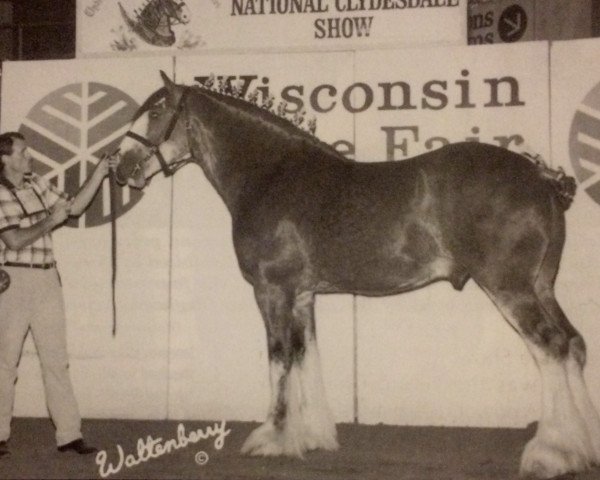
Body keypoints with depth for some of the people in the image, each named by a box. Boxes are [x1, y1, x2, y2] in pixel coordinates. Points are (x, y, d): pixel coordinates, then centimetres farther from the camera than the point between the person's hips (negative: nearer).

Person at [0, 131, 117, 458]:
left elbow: (75, 207, 13)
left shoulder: (37, 185, 10)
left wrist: (99, 173, 5)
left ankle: (69, 435, 8)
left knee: (56, 360, 5)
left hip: (47, 281, 6)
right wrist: (51, 220, -11)